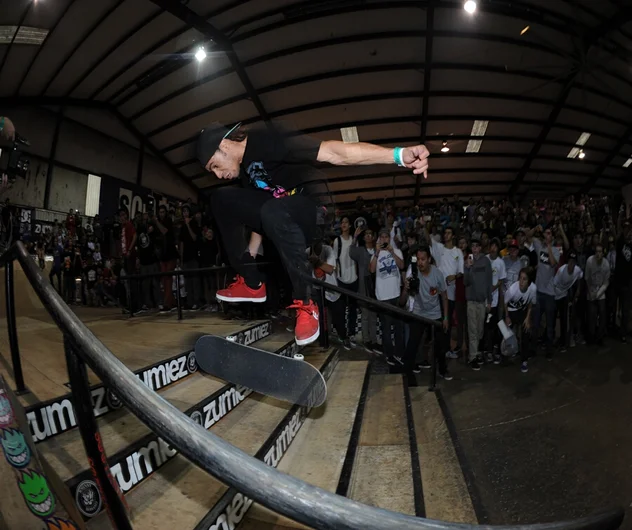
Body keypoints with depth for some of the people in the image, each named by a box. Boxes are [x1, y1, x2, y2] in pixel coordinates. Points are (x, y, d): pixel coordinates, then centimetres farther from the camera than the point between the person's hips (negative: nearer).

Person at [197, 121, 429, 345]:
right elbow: (259, 214, 20)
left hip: (316, 213, -8)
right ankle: (251, 283, 4)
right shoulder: (245, 167, 11)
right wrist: (247, 259, 19)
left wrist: (399, 155, -41)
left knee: (273, 211, -39)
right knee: (222, 198, -1)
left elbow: (334, 153, -29)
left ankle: (305, 303, -22)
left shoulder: (268, 140, -17)